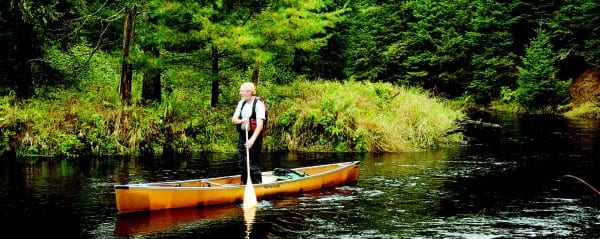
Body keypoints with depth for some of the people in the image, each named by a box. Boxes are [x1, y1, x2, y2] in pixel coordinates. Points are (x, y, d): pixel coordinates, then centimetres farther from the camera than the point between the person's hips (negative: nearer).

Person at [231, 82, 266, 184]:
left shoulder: (259, 104, -13)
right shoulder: (241, 103, 10)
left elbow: (260, 125, -20)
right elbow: (233, 119, 7)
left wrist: (252, 139, -30)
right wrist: (241, 121, -17)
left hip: (254, 137, -7)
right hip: (242, 136, 7)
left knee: (253, 165, -7)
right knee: (242, 164, 13)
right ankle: (245, 185, 25)